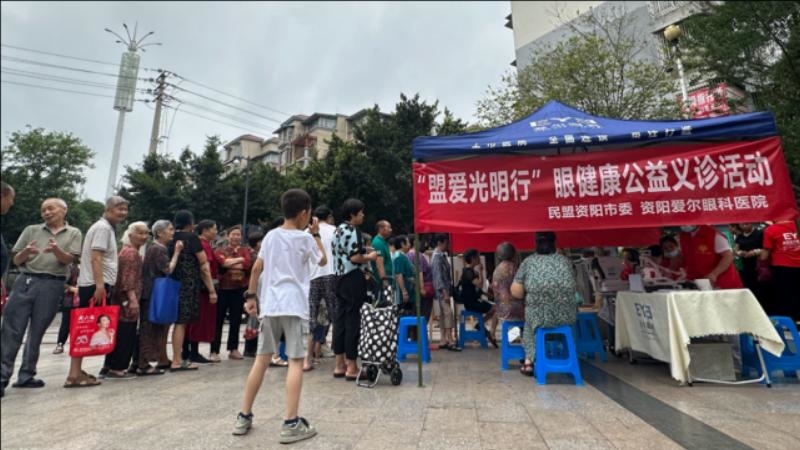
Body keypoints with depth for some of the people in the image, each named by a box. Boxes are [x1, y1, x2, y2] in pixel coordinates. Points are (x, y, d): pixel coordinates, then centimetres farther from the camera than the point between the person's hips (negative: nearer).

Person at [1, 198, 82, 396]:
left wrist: (56, 249, -23)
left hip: (52, 286, -1)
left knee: (37, 332, 5)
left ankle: (26, 375, 14)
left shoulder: (73, 233, 9)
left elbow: (67, 260, -2)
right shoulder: (31, 230, 12)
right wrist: (26, 252, -11)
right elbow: (16, 261, 11)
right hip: (25, 281, 1)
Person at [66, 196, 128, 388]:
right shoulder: (103, 227, -10)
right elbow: (95, 258, -19)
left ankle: (76, 371, 19)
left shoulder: (107, 228, 21)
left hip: (98, 284, 10)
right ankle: (74, 375, -6)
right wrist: (100, 284, -25)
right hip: (95, 285, -10)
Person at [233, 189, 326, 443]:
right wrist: (316, 234, 17)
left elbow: (256, 268, 12)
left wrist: (251, 296, 20)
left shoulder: (271, 236, 10)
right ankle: (291, 424, -2)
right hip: (295, 306, -5)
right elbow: (323, 261, 11)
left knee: (262, 359, 13)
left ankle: (244, 417, 21)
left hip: (270, 305, 6)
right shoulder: (305, 238, -4)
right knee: (296, 361, -2)